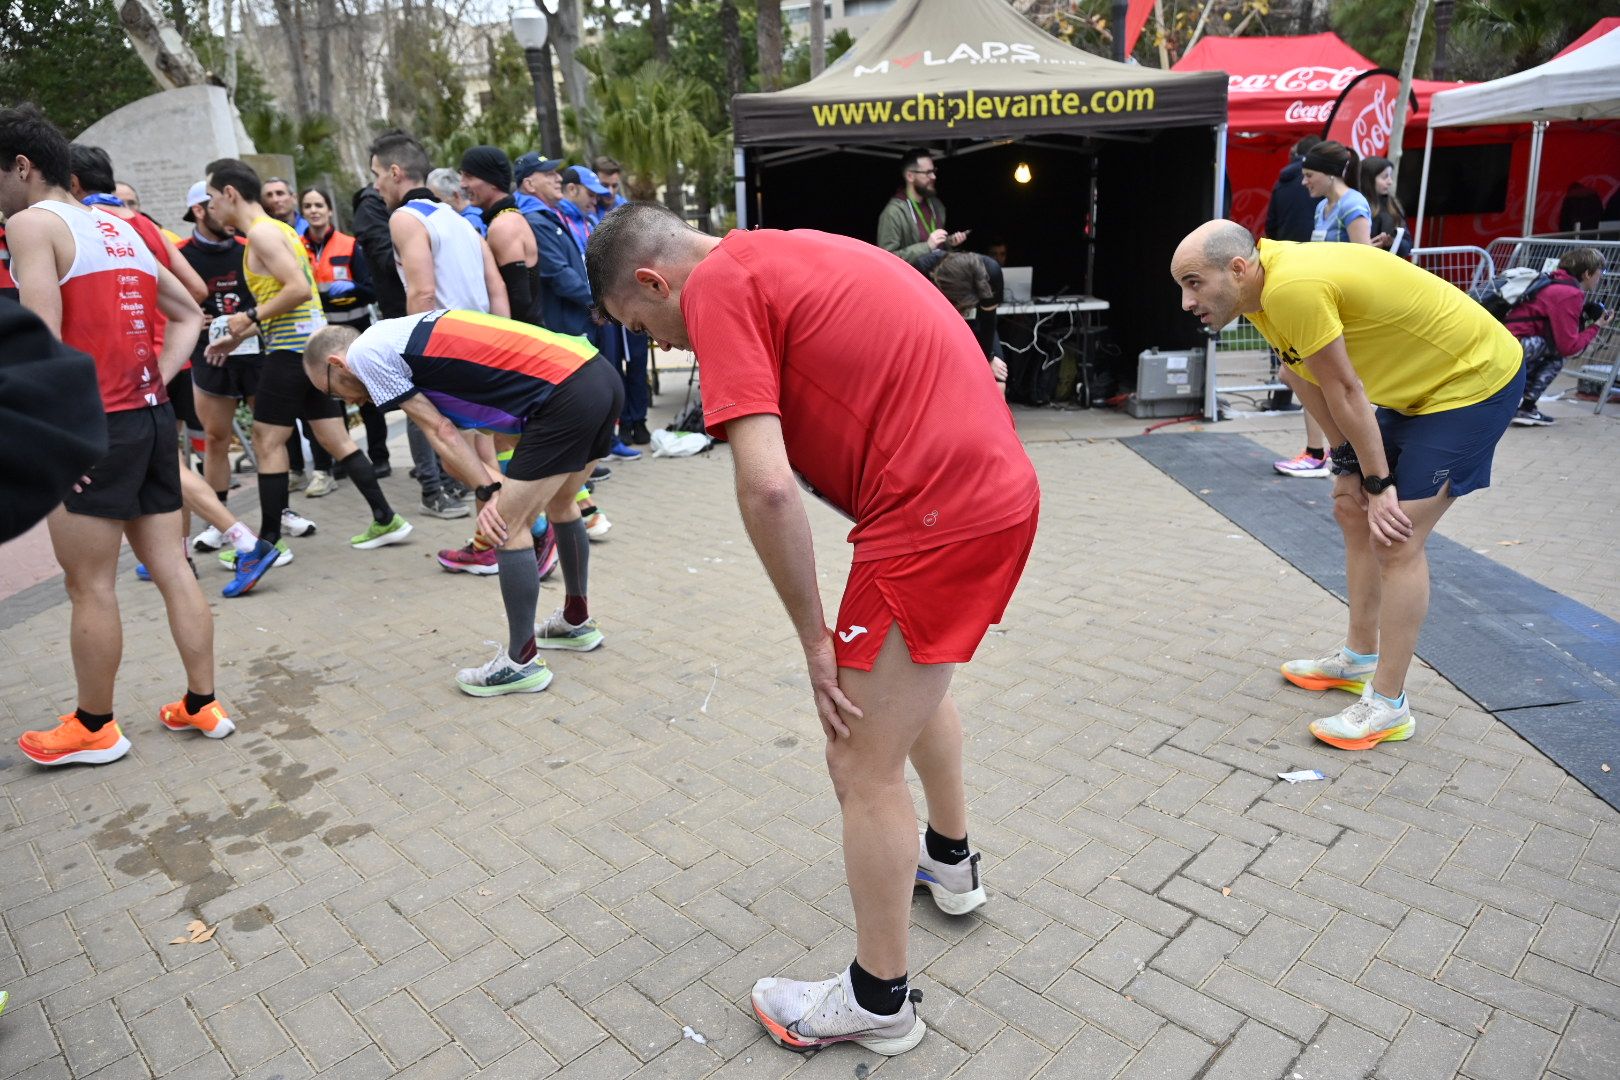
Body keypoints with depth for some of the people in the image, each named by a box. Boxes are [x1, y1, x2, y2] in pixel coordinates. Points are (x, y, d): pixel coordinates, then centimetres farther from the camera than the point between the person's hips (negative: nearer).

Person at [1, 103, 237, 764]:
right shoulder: (122, 229, 17)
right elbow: (189, 314, 23)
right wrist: (157, 380, 12)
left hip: (96, 428, -7)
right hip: (153, 417, 8)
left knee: (90, 587, 3)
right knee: (170, 569, 11)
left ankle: (93, 728, 16)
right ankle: (202, 705, 18)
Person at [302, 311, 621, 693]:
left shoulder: (364, 352, 2)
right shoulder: (410, 333, 27)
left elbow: (440, 431, -2)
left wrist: (488, 492, 4)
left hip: (567, 396, -10)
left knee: (507, 526, 1)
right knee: (560, 505, 27)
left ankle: (521, 662, 12)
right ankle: (577, 621, 43)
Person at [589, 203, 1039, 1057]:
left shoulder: (717, 286, -8)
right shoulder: (787, 255, 20)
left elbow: (766, 484, -20)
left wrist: (815, 637, -8)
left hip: (936, 514, -10)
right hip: (1001, 484, 10)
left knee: (864, 767, 4)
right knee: (915, 678, 31)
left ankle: (877, 1001, 24)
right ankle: (949, 861, 53)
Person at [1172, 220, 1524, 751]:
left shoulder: (1292, 287, -32)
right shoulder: (1264, 286, -3)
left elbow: (1344, 391, -24)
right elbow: (1308, 380, 4)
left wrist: (1378, 483, -14)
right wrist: (1347, 465, 6)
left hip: (1475, 380, -10)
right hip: (1417, 384, 10)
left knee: (1396, 538, -11)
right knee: (1355, 511, 15)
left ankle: (1387, 706, 1)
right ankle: (1360, 657, 30)